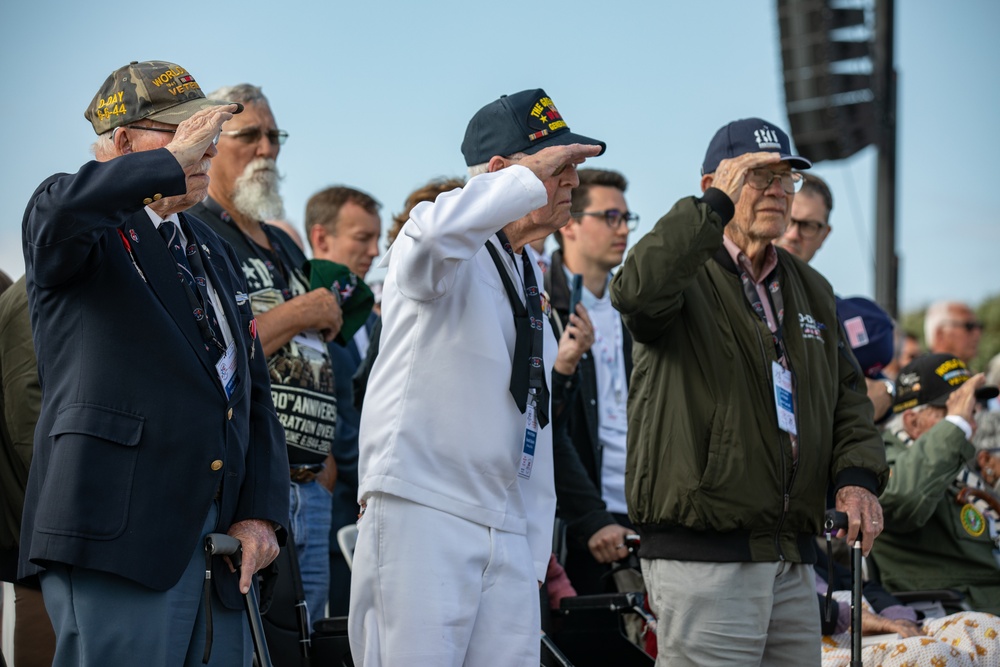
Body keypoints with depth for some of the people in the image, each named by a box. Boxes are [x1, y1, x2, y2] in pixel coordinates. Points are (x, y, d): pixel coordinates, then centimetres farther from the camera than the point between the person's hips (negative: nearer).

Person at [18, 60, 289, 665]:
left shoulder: (214, 251, 24)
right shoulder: (90, 225, 3)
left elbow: (254, 393, 20)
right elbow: (59, 214, -25)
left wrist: (261, 514, 6)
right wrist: (172, 160, -16)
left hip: (221, 546, 7)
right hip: (117, 537, -7)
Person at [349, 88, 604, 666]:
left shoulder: (529, 271, 21)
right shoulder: (453, 252, -5)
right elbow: (435, 232, -34)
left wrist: (535, 554, 21)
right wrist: (532, 176, -20)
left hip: (507, 530, 8)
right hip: (422, 513, -8)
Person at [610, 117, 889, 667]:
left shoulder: (811, 290, 20)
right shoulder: (688, 275, -3)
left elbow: (846, 394, 23)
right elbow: (637, 290, -28)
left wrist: (857, 475, 5)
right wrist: (717, 204, -22)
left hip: (793, 558, 7)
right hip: (701, 554, -7)